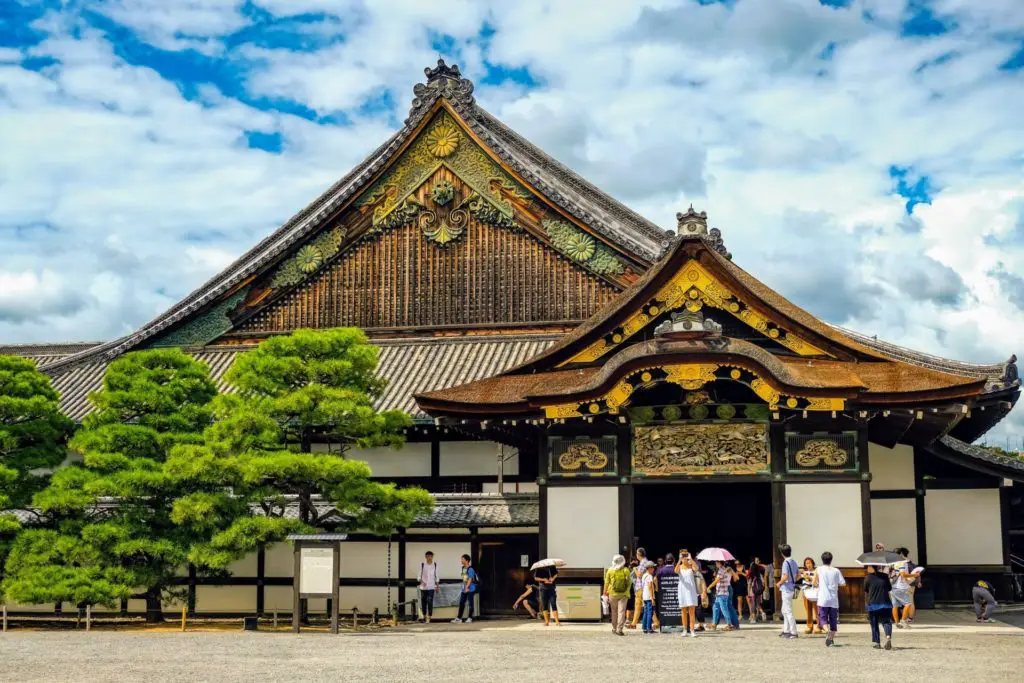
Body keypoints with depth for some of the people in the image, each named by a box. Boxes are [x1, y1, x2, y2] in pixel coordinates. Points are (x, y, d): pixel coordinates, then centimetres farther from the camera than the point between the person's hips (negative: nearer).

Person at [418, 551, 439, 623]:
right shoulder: (422, 564, 1)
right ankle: (424, 617, 19)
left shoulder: (435, 565, 6)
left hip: (431, 587, 0)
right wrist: (421, 581, -15)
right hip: (423, 587, 0)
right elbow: (419, 575, 3)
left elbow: (436, 576, 13)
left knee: (430, 602, -10)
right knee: (423, 602, 5)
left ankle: (428, 618, -11)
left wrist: (437, 584, 6)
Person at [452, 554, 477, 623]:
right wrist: (464, 587, 17)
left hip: (470, 589, -8)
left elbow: (470, 579, -20)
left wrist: (467, 587, -25)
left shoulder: (470, 569, -14)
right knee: (461, 603, 8)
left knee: (470, 603, 0)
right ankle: (459, 618, 12)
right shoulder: (463, 568, 12)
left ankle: (470, 618, 7)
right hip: (464, 589, 9)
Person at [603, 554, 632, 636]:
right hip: (624, 594, -1)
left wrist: (605, 592, 12)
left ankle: (614, 628, 23)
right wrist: (628, 591, 17)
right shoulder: (626, 570, -3)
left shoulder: (610, 570, -4)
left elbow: (607, 583, 1)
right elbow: (630, 582, 3)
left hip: (613, 594, 1)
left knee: (614, 611, 14)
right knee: (621, 611, -2)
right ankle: (619, 629, -11)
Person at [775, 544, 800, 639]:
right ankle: (786, 630, 23)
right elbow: (798, 574, 18)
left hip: (786, 589, -9)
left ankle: (793, 632, -4)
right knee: (784, 610, 19)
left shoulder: (786, 563, -18)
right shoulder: (794, 562, 9)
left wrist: (779, 583, -9)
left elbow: (785, 577, -24)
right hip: (791, 587, 9)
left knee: (788, 611, -5)